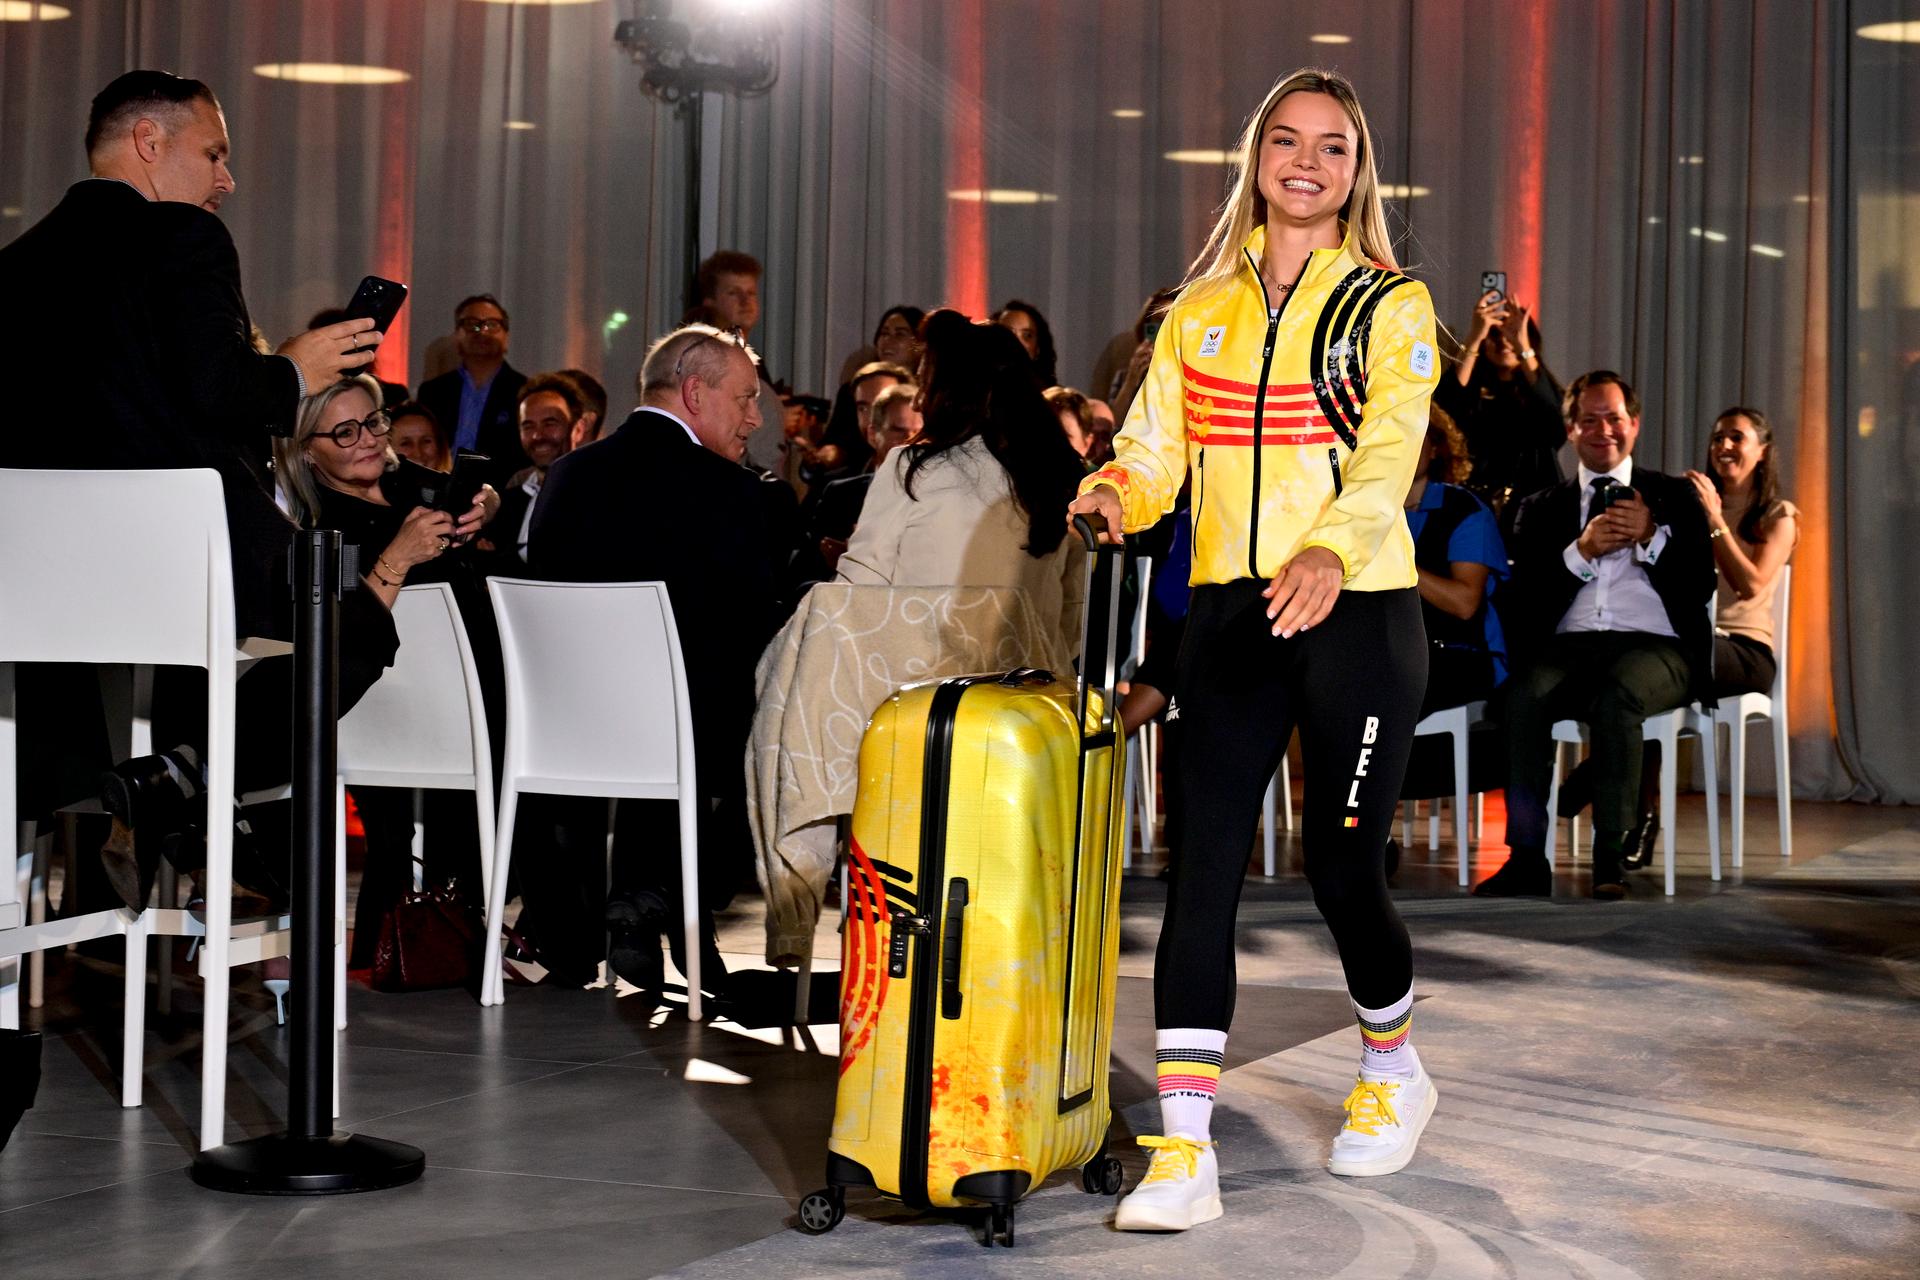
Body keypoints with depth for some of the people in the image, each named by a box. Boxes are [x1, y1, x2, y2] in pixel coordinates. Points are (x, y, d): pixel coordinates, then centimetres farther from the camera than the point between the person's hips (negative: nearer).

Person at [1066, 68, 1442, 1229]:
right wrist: (1115, 493, -16)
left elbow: (1388, 455, -15)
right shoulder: (1202, 309, 11)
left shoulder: (1392, 306, 0)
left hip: (1356, 611, -3)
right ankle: (1184, 1153, -8)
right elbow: (1154, 449, 8)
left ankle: (1393, 1068, 34)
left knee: (1342, 866, 3)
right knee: (1205, 861, -7)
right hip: (1229, 613, 3)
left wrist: (1331, 550, -34)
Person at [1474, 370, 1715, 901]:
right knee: (1523, 695, -33)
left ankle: (1611, 856, -31)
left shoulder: (1674, 497, 20)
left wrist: (1652, 538, -7)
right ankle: (1526, 858, -31)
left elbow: (1700, 588, 8)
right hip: (1568, 645, 2)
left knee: (1615, 694, -37)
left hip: (1653, 645, -1)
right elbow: (1523, 601, 6)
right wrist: (1582, 551, -7)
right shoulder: (1540, 508, 21)